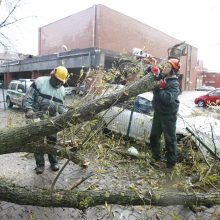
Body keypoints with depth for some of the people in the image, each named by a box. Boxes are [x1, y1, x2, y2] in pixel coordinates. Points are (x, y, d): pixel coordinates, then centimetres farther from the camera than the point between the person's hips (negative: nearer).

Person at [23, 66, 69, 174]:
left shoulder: (61, 90, 7)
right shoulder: (40, 82, -9)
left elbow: (60, 105, 11)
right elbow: (28, 97, -10)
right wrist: (29, 109, -23)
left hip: (51, 118, 4)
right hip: (37, 117, -4)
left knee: (53, 140, 9)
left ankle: (53, 162, 25)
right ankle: (40, 164, 17)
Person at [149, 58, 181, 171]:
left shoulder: (174, 83, -17)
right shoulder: (161, 78, 3)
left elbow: (169, 98, -30)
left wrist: (159, 89, -27)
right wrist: (154, 75, -11)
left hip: (168, 115, -7)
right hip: (158, 112, 7)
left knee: (170, 139, 4)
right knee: (154, 136, 16)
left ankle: (171, 162, 20)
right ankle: (156, 156, 35)